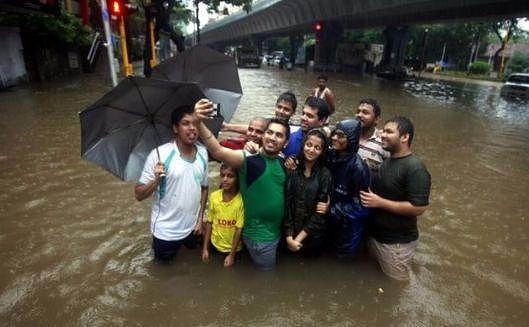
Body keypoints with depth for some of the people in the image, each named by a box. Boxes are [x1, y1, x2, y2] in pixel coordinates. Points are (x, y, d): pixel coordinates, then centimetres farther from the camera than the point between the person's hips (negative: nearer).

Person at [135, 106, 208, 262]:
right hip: (166, 231, -4)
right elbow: (139, 195, -14)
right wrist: (156, 180, -31)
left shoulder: (203, 153, -5)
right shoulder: (159, 154, -19)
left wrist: (200, 218, 6)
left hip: (191, 227, 4)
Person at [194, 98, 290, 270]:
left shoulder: (282, 162, 0)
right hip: (259, 237, -6)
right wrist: (199, 123, -53)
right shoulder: (248, 158, -21)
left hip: (277, 231, 6)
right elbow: (218, 151, -39)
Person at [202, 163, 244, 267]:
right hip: (215, 245, 3)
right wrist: (205, 248, -1)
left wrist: (232, 255, -13)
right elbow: (209, 223, -2)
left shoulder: (241, 200, -21)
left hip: (233, 248, -2)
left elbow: (239, 229, -16)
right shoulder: (213, 196, -11)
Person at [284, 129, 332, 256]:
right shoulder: (292, 170, -6)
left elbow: (320, 212, -11)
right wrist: (289, 237, -14)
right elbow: (286, 204, -8)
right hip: (289, 234, 1)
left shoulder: (325, 175, -9)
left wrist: (299, 238, -13)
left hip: (312, 236, -1)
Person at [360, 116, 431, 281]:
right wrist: (367, 197, 1)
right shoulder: (385, 162, 5)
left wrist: (380, 202, -24)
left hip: (398, 242, -7)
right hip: (374, 234, 8)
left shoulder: (415, 169, -21)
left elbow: (418, 208, -26)